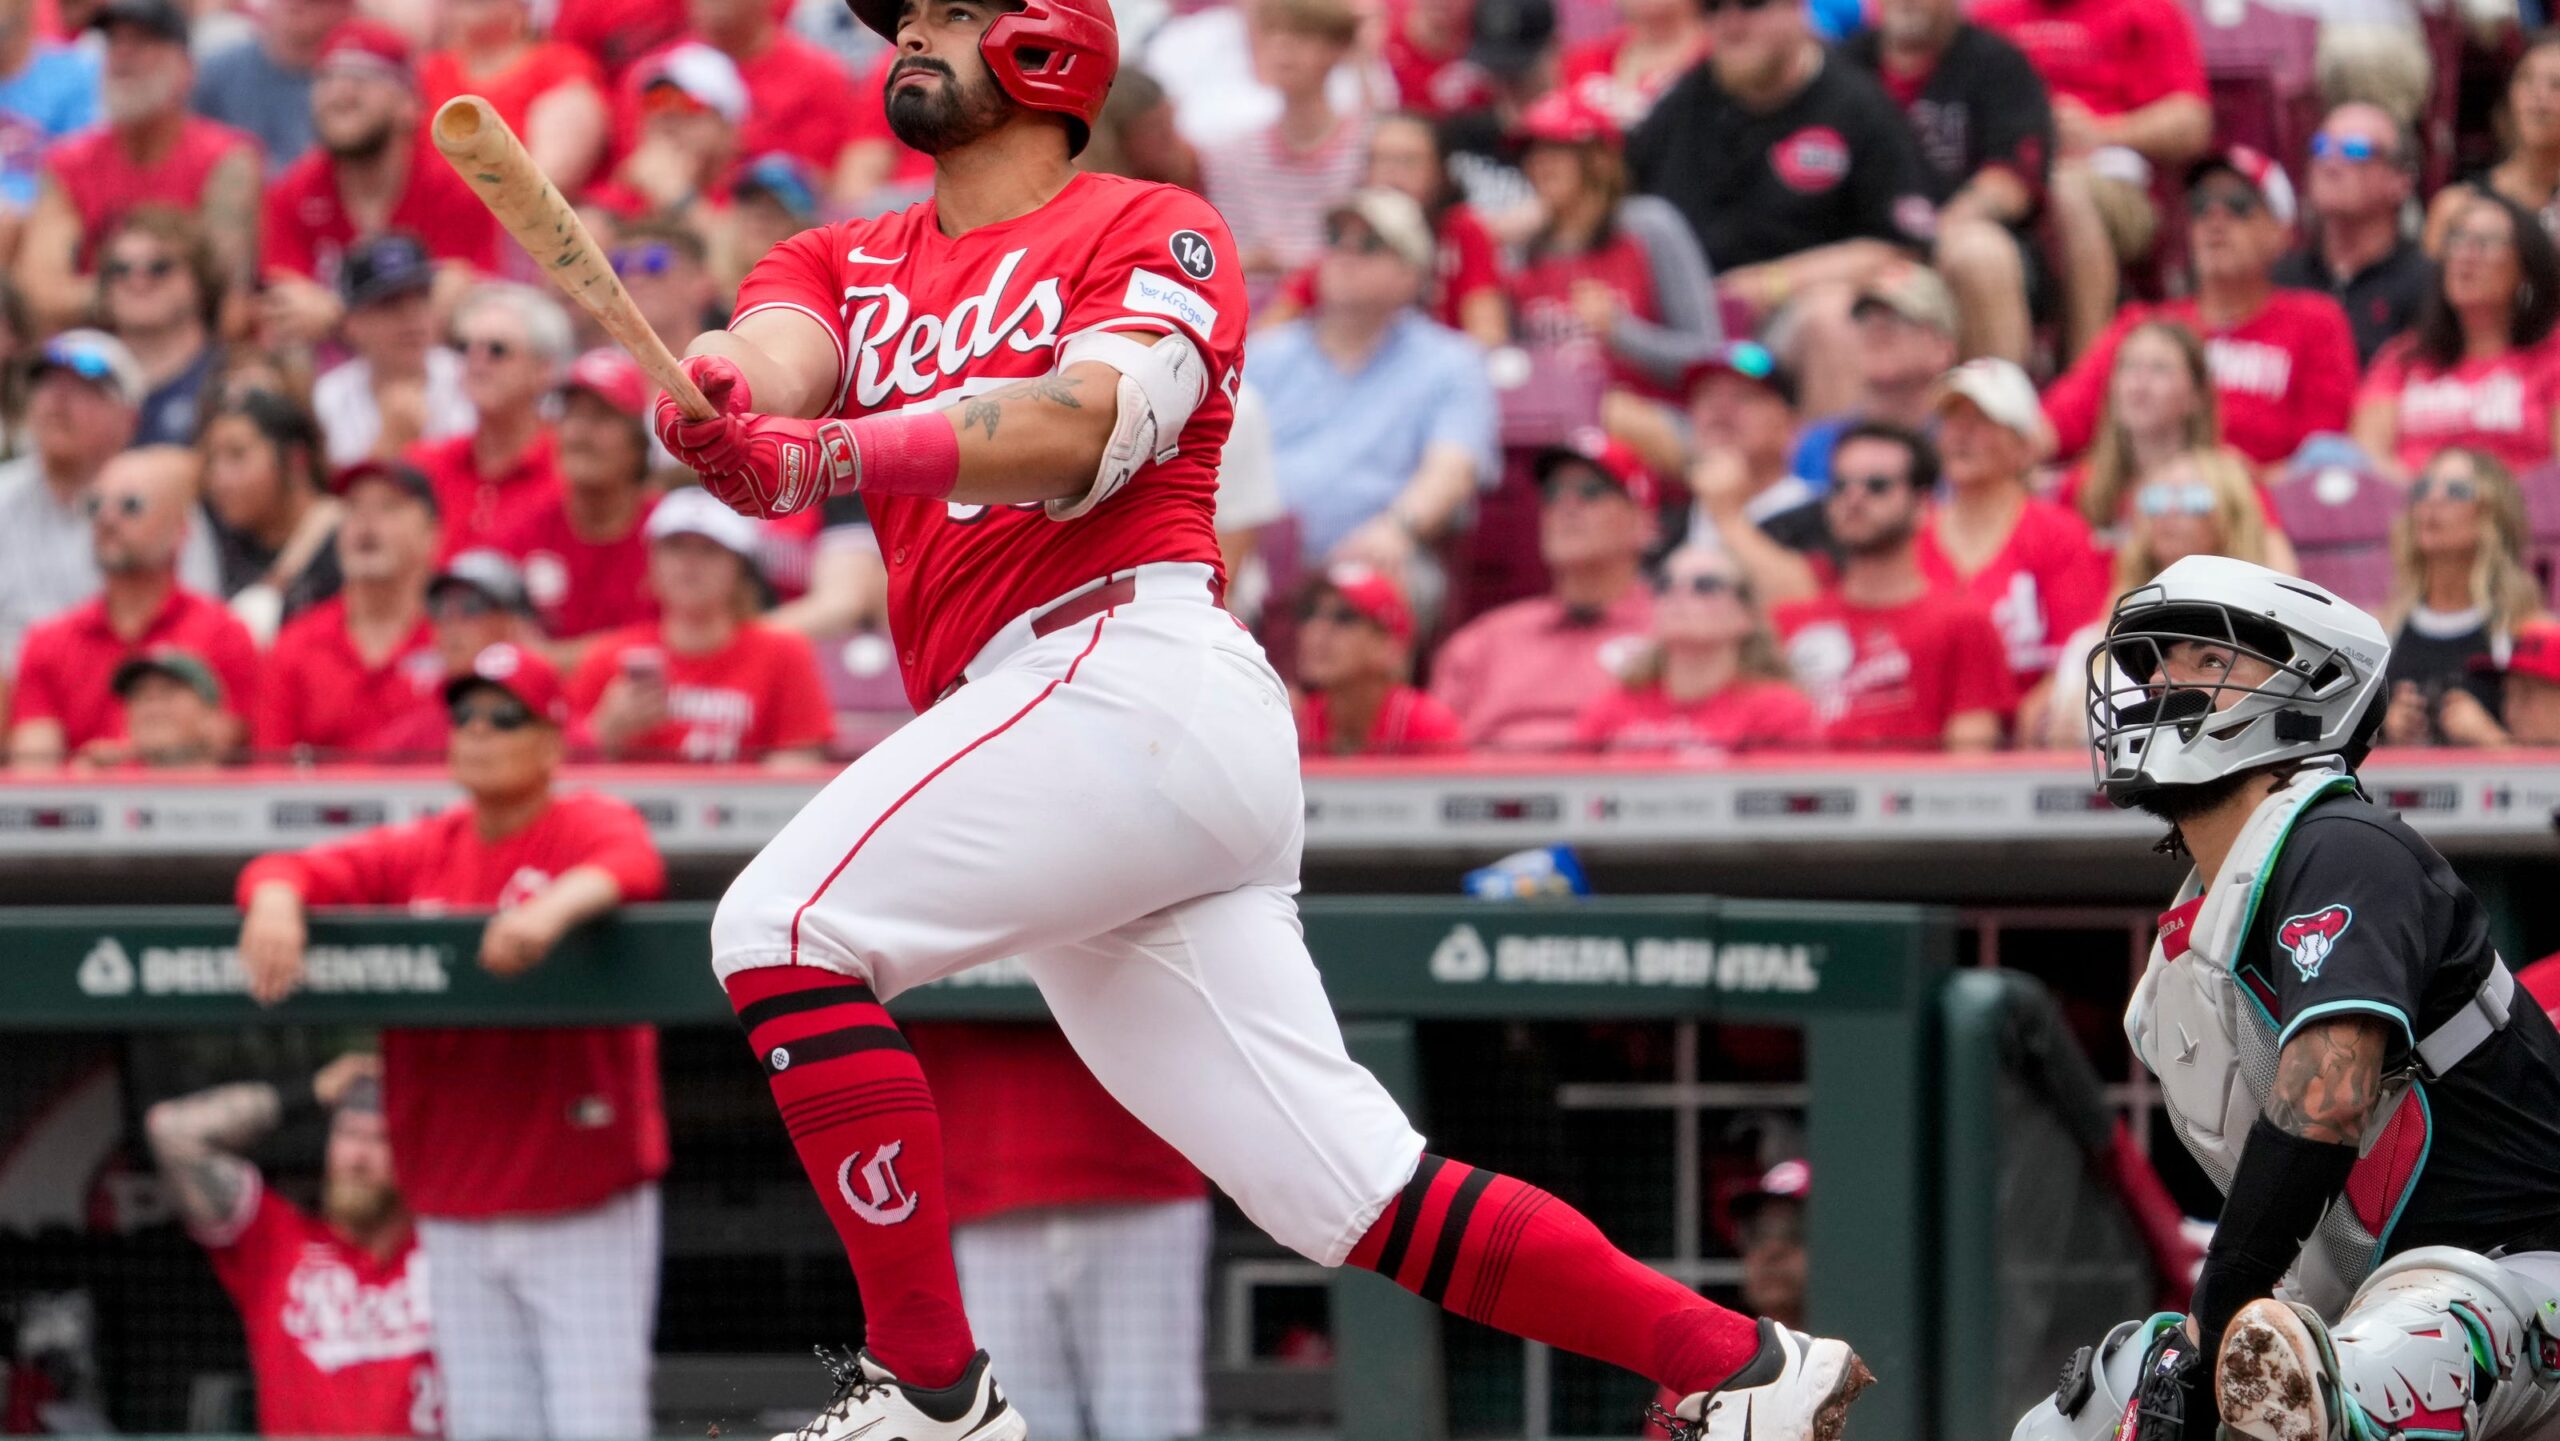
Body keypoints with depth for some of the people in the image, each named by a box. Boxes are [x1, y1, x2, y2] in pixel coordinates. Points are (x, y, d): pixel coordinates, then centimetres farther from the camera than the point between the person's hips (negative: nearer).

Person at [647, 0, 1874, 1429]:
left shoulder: (1156, 230, 5)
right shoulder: (849, 262, 24)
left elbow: (1085, 434, -15)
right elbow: (776, 361, 0)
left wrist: (830, 453, -31)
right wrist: (728, 404, -26)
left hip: (1135, 666, -7)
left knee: (781, 925, -19)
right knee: (1356, 1192, 4)